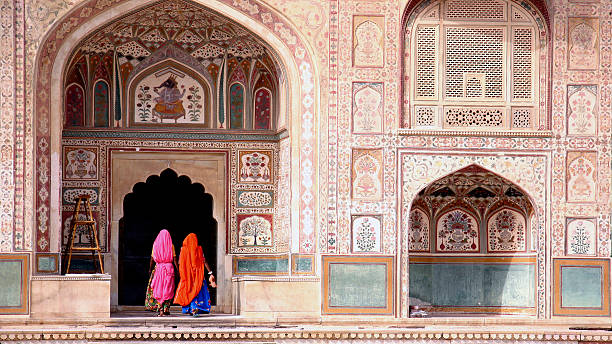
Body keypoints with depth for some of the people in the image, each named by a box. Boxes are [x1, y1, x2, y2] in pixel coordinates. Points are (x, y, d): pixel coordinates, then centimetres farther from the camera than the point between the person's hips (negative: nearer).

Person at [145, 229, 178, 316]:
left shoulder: (155, 245, 2)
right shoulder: (171, 246, 0)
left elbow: (152, 259, 5)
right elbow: (174, 260, -2)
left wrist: (150, 269, 16)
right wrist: (178, 270, 2)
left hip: (158, 268, 0)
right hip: (169, 268, 0)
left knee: (158, 289, 3)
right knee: (168, 289, 5)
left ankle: (159, 309, -7)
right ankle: (166, 309, 2)